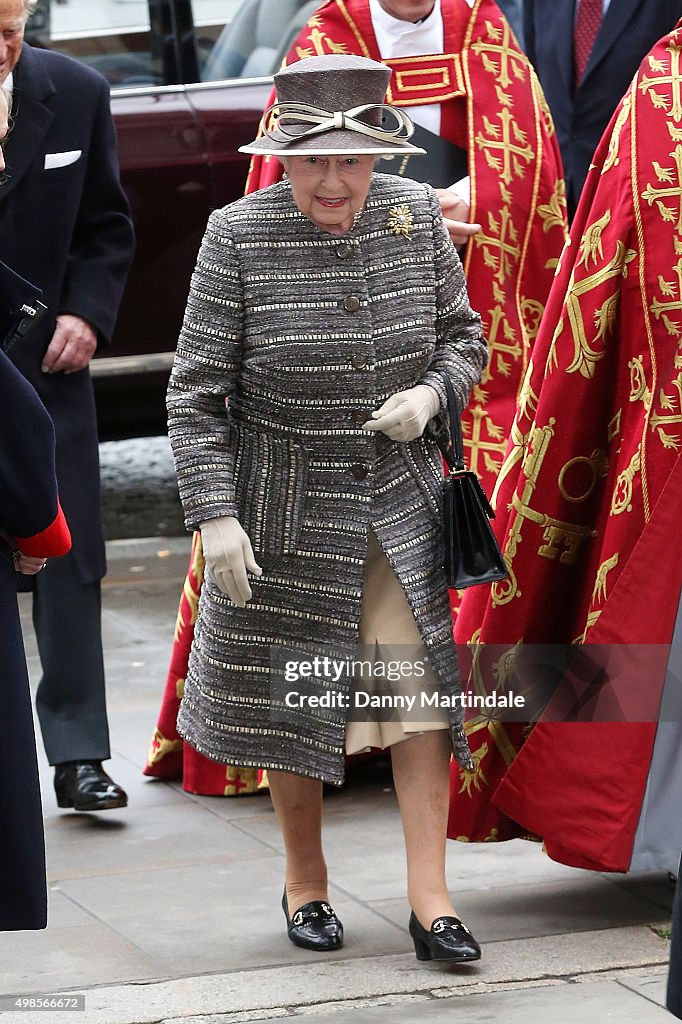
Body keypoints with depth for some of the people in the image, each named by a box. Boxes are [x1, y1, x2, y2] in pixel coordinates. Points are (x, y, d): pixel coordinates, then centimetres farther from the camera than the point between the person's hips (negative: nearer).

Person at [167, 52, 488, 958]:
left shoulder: (416, 215, -5)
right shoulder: (238, 237, -15)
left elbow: (463, 333, 9)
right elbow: (196, 392, -11)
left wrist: (431, 395, -12)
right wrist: (215, 514, -17)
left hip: (399, 492, 2)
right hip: (286, 500, -2)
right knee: (293, 691, 9)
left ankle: (430, 900, 1)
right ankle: (305, 880, 29)